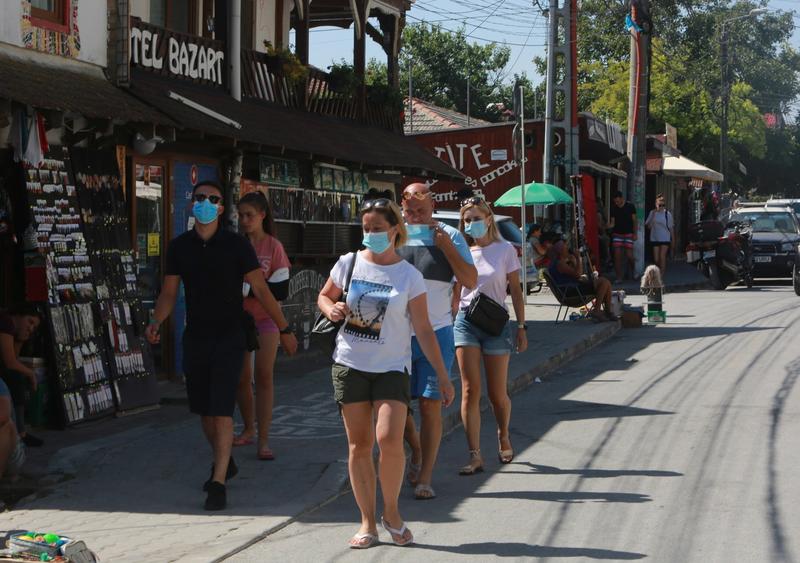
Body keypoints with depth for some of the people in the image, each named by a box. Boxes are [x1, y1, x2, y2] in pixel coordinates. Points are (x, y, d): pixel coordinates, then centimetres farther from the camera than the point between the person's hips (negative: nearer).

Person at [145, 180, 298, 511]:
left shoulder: (236, 245, -5)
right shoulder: (179, 247, 4)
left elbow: (261, 290, -2)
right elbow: (169, 293, 7)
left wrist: (284, 329, -3)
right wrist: (157, 322, -12)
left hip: (228, 338, -4)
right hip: (195, 338, 4)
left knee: (222, 410, -11)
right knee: (204, 410, 11)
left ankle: (218, 482, -11)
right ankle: (224, 462, 33)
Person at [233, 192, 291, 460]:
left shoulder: (274, 247, -7)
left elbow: (280, 290, -11)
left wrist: (246, 287, -18)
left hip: (265, 319, -3)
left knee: (263, 377, -5)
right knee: (241, 377, 9)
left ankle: (263, 441, -3)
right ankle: (248, 430, 27)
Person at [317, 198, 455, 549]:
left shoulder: (409, 276, -3)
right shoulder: (349, 263, 2)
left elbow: (423, 330, -1)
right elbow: (324, 297, 18)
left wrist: (442, 375, -3)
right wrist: (331, 309, -7)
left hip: (391, 368, -2)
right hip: (350, 365, 2)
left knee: (389, 440, -17)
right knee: (359, 445, 3)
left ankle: (391, 513, 4)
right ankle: (367, 522, 11)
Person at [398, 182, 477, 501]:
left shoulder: (449, 236, 1)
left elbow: (470, 281, -3)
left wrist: (446, 246, -12)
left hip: (436, 333, -2)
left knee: (430, 404, -3)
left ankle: (425, 477, 4)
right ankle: (416, 448, 36)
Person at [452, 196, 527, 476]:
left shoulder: (505, 250, 1)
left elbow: (515, 291, 3)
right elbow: (455, 294, 11)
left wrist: (521, 327, 0)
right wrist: (448, 325, 5)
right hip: (465, 322, 2)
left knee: (497, 393, 6)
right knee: (470, 391, -6)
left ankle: (504, 438, 34)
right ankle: (475, 455, -5)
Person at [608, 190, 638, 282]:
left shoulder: (630, 206, -4)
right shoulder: (613, 208, 2)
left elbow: (635, 220, 0)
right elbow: (613, 222, 2)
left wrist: (635, 233, -5)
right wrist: (609, 225, -21)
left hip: (628, 234, -2)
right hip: (617, 234, 2)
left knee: (629, 255, -6)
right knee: (617, 256, -4)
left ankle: (633, 268, 26)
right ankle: (619, 277, 2)